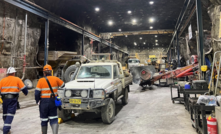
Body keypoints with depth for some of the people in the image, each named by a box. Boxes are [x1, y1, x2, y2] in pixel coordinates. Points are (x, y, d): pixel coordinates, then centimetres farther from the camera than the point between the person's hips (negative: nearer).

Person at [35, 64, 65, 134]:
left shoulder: (41, 80, -7)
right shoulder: (55, 79, -3)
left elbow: (37, 93, -10)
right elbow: (63, 85, 13)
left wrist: (37, 101, 7)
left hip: (43, 102, -1)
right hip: (53, 101, 1)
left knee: (44, 120, 15)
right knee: (53, 119, 8)